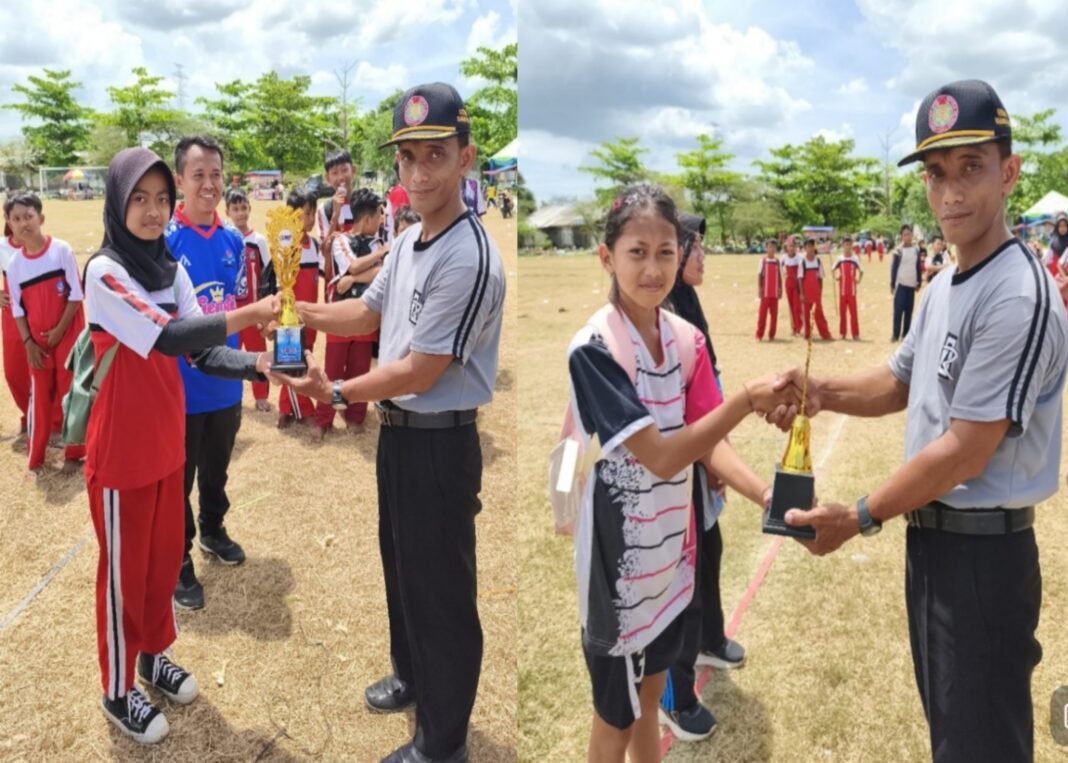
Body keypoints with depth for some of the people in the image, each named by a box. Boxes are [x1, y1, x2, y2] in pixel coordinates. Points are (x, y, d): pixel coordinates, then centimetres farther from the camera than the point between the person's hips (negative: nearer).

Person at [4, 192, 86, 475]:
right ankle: (35, 458, 17)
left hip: (68, 333, -3)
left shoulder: (62, 250, -9)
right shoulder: (14, 263, 0)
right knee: (39, 396, 7)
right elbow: (17, 308, 4)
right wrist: (28, 343, -3)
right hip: (37, 340, 3)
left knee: (70, 392, 4)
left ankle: (73, 453, 16)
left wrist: (60, 330, -11)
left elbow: (76, 294, -9)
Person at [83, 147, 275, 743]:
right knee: (125, 569, 8)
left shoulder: (173, 270, 3)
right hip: (121, 450, -6)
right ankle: (118, 692, 27)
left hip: (167, 442, 7)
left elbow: (201, 353, -1)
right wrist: (246, 315, -39)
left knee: (164, 555, 19)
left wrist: (256, 363, -18)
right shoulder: (104, 272, -19)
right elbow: (168, 336, -31)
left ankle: (154, 656, 40)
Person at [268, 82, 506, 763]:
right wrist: (303, 313, 5)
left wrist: (338, 393, -13)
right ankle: (413, 678, 50)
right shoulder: (410, 240, 6)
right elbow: (370, 311, 20)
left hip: (440, 444, -10)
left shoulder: (469, 258, -25)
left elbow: (420, 373, -23)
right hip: (397, 432, 10)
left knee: (441, 591, 5)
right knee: (402, 568, 26)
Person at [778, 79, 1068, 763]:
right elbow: (901, 384, 18)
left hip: (984, 551, -9)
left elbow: (965, 452, -23)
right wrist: (820, 390, -1)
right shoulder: (943, 286, 8)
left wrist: (859, 518, -14)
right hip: (928, 538, 9)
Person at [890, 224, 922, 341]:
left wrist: (919, 283, 11)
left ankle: (906, 334, 12)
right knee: (898, 309, -7)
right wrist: (892, 285, -7)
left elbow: (919, 268, 13)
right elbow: (893, 269, -4)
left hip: (912, 285, 4)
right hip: (900, 284, -4)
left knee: (909, 310, 6)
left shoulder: (916, 250, 8)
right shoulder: (898, 251, -5)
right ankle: (895, 334, -3)